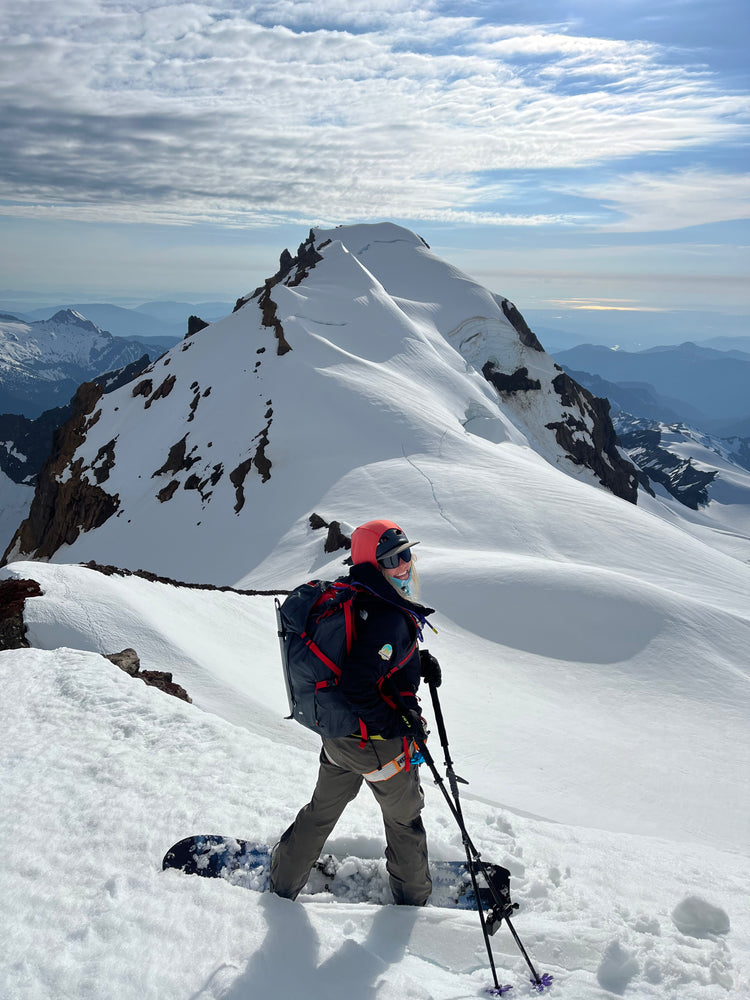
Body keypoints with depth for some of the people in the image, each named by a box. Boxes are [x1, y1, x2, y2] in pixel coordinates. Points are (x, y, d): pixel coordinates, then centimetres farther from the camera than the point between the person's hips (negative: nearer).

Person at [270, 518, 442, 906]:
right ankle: (412, 897, 40)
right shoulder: (388, 619, -30)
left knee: (322, 809, 27)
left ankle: (282, 883, 40)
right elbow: (356, 686, -33)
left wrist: (417, 662, 3)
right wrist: (401, 725, -22)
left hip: (336, 735, 8)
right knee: (404, 818, 19)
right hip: (379, 743, -7)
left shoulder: (353, 599, -1)